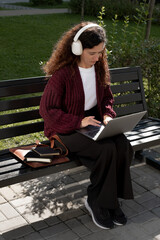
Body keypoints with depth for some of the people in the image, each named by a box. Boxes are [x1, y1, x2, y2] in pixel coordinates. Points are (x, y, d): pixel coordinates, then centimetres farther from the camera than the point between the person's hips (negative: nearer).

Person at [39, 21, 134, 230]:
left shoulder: (100, 67, 2)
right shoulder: (63, 73, -18)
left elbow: (107, 97, 16)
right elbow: (46, 110, -15)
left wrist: (107, 114, -6)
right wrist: (79, 122, -24)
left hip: (93, 122, 6)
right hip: (66, 130, -6)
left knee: (123, 146, -22)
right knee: (107, 149, -29)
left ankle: (109, 200, -4)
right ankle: (96, 201, -5)